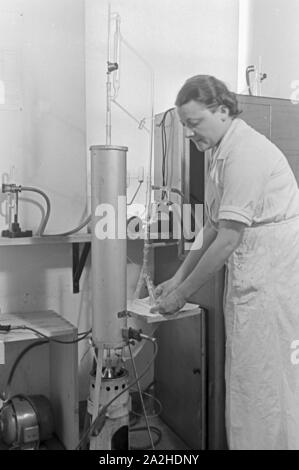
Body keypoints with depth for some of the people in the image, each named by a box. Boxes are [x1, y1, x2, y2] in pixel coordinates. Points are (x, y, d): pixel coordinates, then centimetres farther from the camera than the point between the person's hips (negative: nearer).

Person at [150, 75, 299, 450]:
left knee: (262, 379, 0)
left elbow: (229, 239, -19)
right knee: (243, 375, 14)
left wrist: (183, 293, -11)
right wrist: (178, 278, 12)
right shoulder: (220, 152, 13)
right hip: (248, 275, 9)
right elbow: (213, 228, 16)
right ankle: (243, 440, 27)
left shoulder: (245, 152, -17)